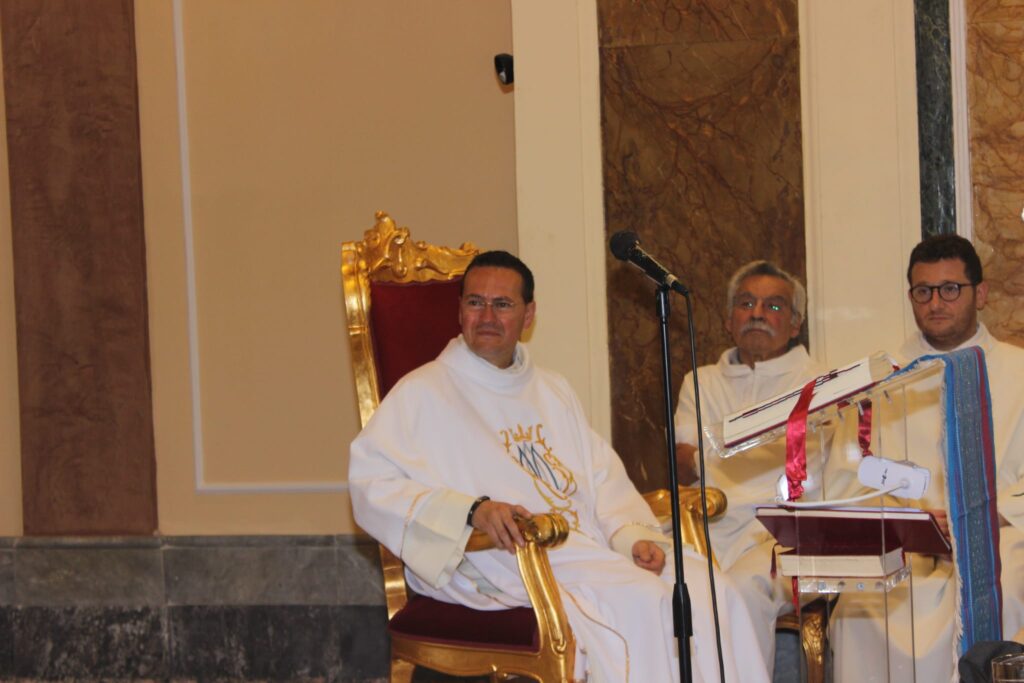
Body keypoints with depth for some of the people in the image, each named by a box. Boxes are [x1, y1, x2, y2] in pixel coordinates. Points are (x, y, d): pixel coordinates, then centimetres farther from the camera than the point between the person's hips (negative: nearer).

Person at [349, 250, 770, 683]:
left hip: (592, 550, 6)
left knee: (704, 586, -18)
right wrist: (471, 511, -22)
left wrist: (636, 535, -3)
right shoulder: (422, 394, 3)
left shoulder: (554, 393, 25)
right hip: (508, 562, -6)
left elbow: (604, 479, 19)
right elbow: (369, 485, -9)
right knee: (638, 600, -29)